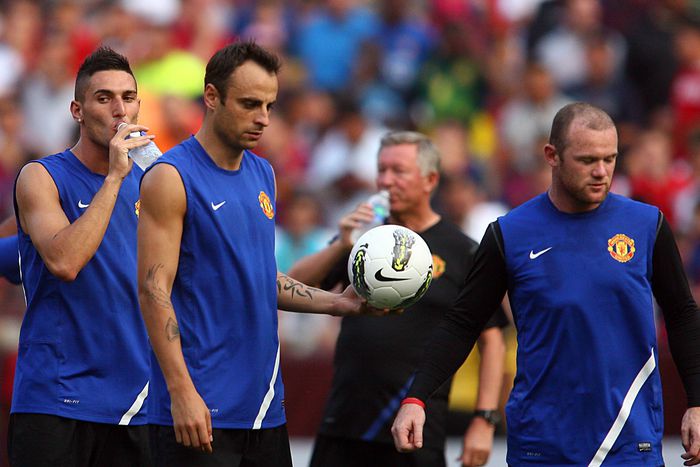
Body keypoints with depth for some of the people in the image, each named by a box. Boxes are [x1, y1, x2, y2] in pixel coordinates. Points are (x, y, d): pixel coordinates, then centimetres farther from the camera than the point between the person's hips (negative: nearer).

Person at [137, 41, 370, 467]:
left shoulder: (263, 175, 14)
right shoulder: (172, 178, -9)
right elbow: (154, 291, -14)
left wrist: (339, 303, 9)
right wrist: (182, 392, -21)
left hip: (264, 406, 7)